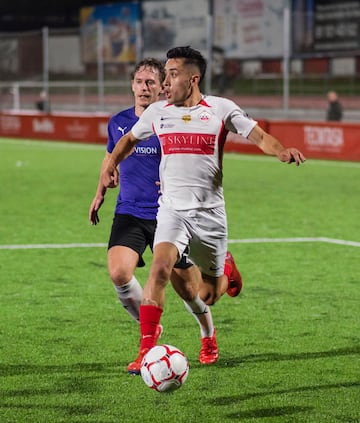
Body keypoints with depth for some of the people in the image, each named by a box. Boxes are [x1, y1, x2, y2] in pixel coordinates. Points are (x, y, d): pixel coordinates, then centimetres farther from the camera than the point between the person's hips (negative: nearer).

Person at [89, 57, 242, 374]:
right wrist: (100, 194, 28)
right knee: (118, 272, -22)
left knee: (186, 287, 6)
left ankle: (208, 336, 38)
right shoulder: (118, 123, 4)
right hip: (129, 214, 3)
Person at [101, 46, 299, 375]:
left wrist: (282, 151, -22)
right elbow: (129, 140, 22)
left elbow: (260, 137, -1)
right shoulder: (157, 112, 5)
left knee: (212, 293, 9)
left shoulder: (220, 109, -2)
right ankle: (147, 349, -23)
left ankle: (224, 268, 48)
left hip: (210, 212, -1)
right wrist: (112, 165, 4)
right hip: (173, 210, 1)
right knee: (160, 268, -25)